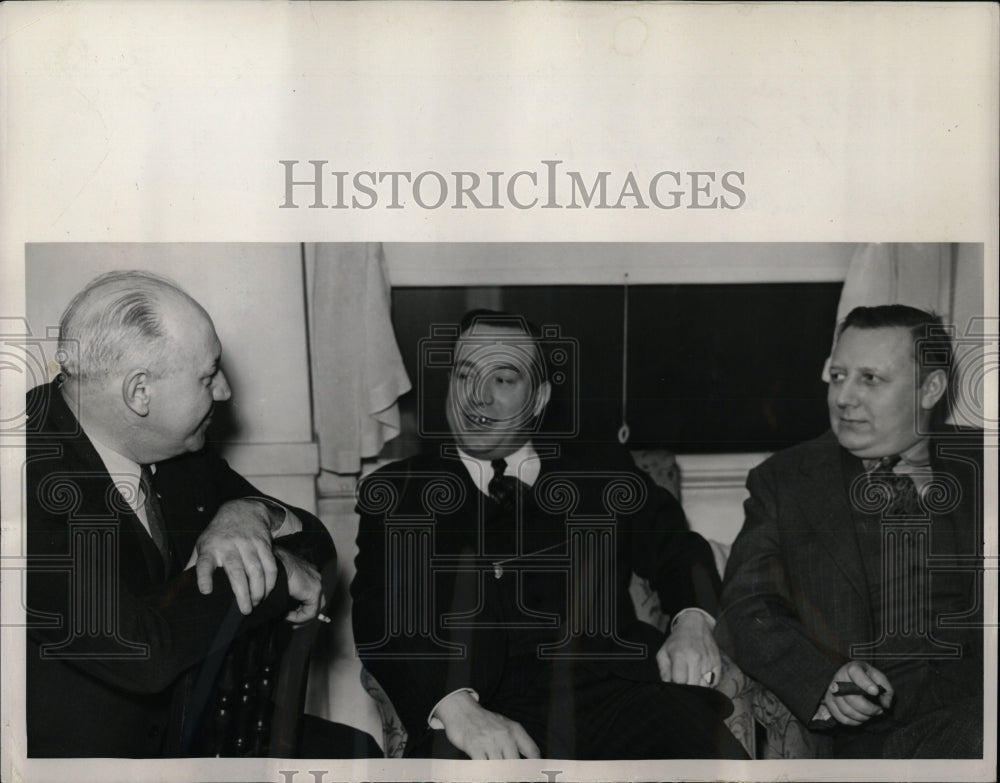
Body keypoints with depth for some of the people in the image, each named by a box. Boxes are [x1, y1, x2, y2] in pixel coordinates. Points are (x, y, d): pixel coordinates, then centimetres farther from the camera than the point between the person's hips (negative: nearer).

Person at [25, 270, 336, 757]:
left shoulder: (179, 453, 1)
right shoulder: (36, 474, -21)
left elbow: (314, 545, 8)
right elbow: (138, 648, -27)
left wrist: (250, 516, -12)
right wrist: (273, 573, -15)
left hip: (182, 736, 5)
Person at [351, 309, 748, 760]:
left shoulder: (602, 473, 22)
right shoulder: (397, 492, 14)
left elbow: (677, 550, 20)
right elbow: (382, 620, 2)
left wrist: (693, 622, -4)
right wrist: (454, 705, -17)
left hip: (611, 689, 1)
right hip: (488, 710, 0)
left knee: (717, 759, -28)